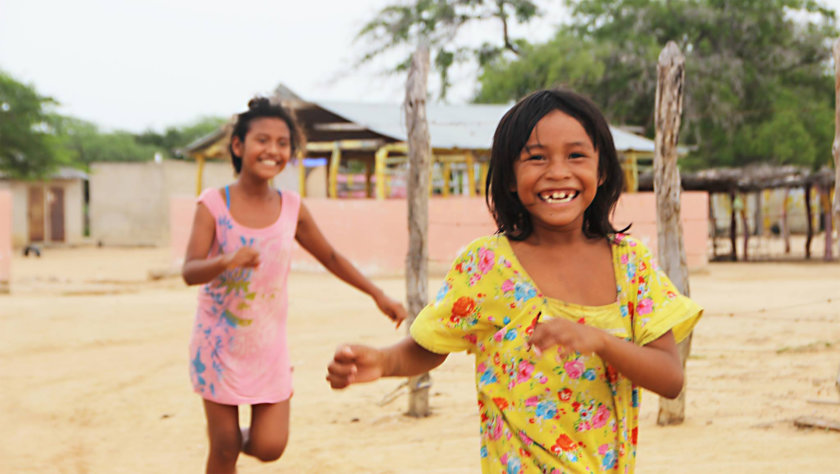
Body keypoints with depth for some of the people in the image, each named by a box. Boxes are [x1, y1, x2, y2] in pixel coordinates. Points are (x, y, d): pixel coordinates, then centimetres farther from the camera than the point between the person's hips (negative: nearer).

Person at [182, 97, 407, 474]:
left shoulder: (292, 208, -2)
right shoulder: (213, 205, -12)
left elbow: (329, 256, 12)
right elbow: (189, 271, -22)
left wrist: (378, 295, 12)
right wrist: (227, 261, -42)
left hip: (269, 344, 2)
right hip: (219, 343, -2)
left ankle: (249, 437, 31)